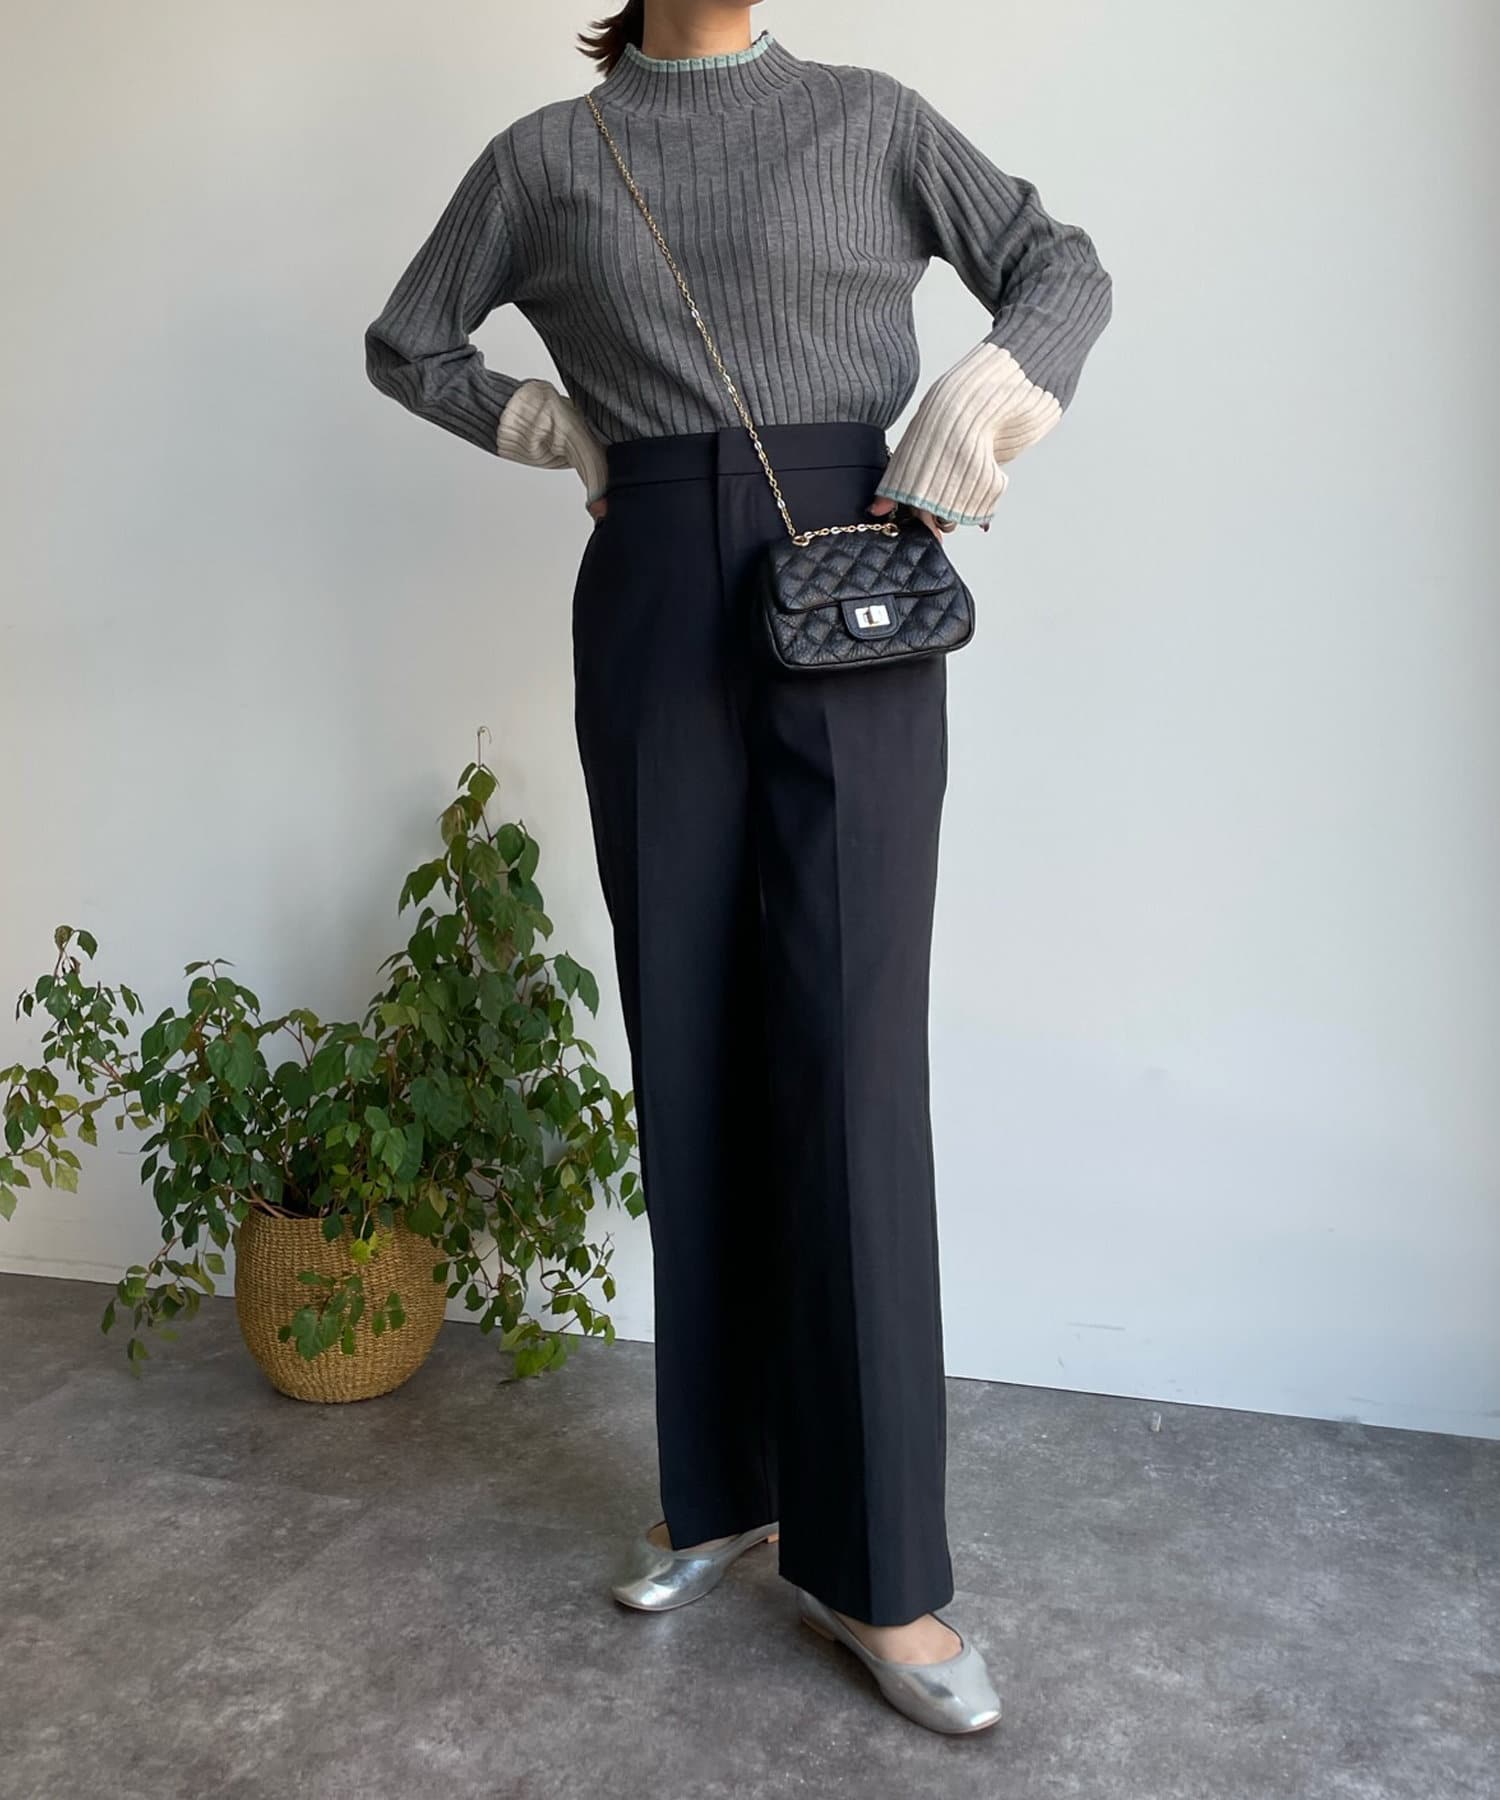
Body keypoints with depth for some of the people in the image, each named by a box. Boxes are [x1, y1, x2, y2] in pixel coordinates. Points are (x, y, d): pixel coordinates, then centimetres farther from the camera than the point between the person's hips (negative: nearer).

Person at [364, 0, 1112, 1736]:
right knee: (688, 1055, 4)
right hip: (653, 614, 2)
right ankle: (721, 1494, 18)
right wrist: (546, 424, 7)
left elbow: (1062, 266, 14)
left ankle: (873, 1567, 1)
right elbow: (404, 339, 23)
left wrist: (988, 393, -5)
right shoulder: (545, 154, 13)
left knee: (850, 1054, -9)